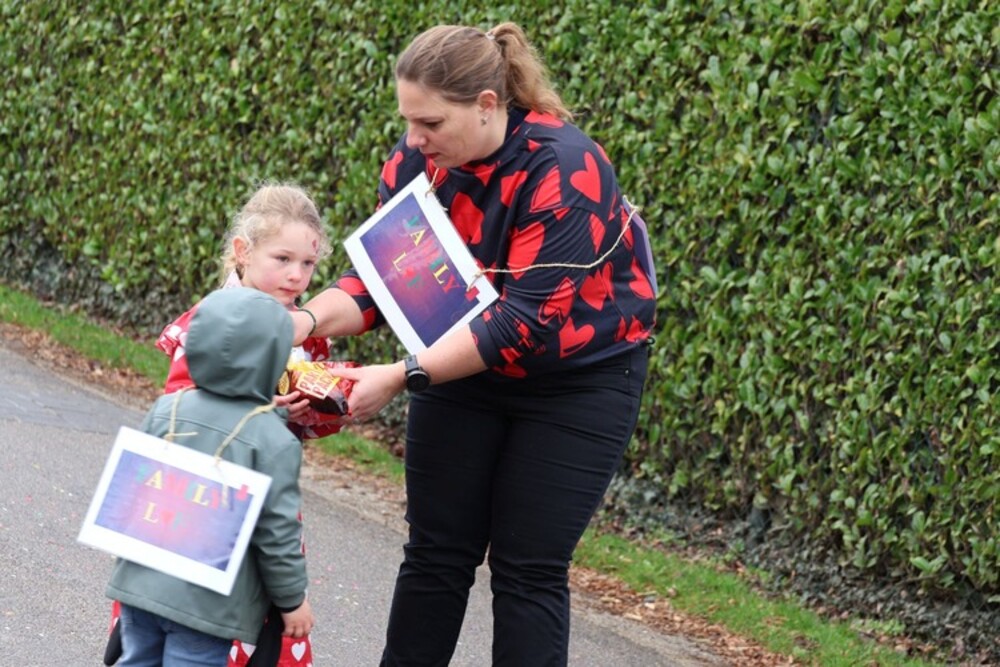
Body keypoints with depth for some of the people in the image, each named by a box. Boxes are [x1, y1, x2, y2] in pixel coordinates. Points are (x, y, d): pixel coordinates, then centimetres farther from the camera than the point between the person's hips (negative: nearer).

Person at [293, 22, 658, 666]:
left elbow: (528, 321, -33)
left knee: (529, 570, -3)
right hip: (464, 369, 5)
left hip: (576, 381, -5)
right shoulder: (417, 159, -12)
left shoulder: (563, 170, -30)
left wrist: (401, 377, -36)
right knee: (436, 553, 7)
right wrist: (311, 319, -32)